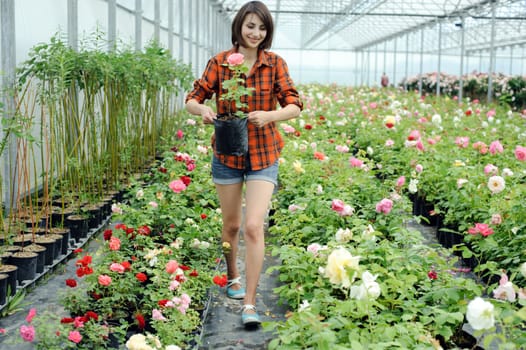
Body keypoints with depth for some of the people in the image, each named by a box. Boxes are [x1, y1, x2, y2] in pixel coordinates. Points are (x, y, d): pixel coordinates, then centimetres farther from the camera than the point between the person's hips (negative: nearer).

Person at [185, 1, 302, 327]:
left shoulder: (275, 64, -3)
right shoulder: (219, 62, -2)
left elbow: (294, 105, -6)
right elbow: (192, 100, -1)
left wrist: (270, 115, -26)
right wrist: (203, 109, -25)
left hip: (263, 156, -1)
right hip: (228, 154, 2)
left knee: (253, 227, -12)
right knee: (231, 224, 15)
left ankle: (249, 303, -5)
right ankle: (233, 276, 42)